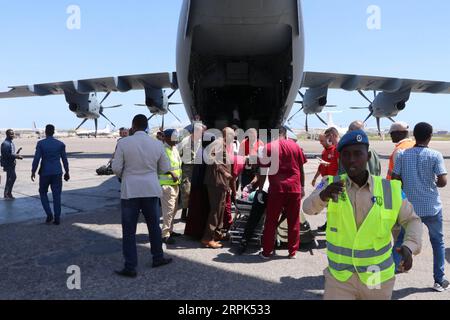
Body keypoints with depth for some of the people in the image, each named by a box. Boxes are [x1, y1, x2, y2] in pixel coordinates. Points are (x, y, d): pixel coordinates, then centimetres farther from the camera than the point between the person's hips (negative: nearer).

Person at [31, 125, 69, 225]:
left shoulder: (40, 143, -5)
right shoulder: (60, 144, 1)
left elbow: (36, 158, -9)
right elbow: (64, 159, 4)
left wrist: (33, 172, 1)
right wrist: (67, 172, 12)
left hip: (45, 173, -1)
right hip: (57, 173, 1)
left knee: (43, 193, 17)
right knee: (56, 195, 4)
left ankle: (49, 214, 3)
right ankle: (57, 218, 4)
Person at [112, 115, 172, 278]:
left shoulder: (124, 143, -10)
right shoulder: (157, 144, -3)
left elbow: (116, 167, -7)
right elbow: (165, 168, 5)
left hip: (130, 190, -2)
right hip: (151, 190, 3)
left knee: (129, 230, 6)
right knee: (154, 226, 18)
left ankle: (130, 267, 9)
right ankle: (158, 258, 31)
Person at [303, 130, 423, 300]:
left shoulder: (390, 189, -6)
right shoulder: (331, 184, -7)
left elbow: (412, 220, 4)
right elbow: (308, 208, -22)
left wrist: (409, 246, -15)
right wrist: (323, 195, -43)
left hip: (378, 278, 1)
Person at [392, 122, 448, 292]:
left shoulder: (402, 154, -5)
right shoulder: (435, 155, -10)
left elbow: (394, 179, -7)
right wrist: (432, 183, 6)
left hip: (408, 206, 2)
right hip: (431, 207, -1)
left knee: (401, 241, 16)